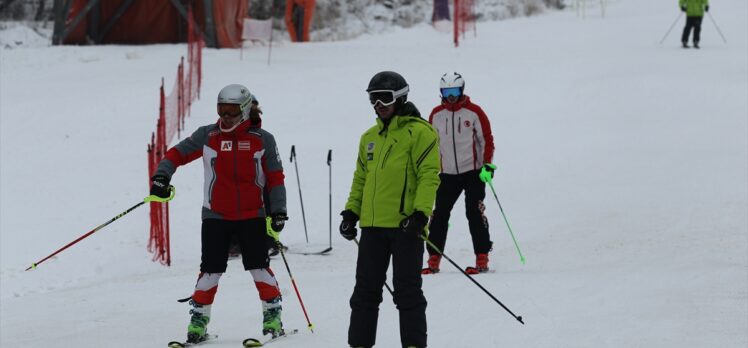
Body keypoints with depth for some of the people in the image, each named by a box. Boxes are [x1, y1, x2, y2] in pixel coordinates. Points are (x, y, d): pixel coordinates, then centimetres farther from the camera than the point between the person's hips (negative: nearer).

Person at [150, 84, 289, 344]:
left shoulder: (262, 139, 0)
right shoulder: (207, 136, 2)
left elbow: (275, 177, 3)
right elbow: (177, 154, 4)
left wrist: (278, 210, -3)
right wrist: (162, 175, -13)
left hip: (252, 216, -1)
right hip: (216, 216, 1)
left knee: (259, 268, -2)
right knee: (211, 270, -1)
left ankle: (273, 319, 8)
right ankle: (198, 321, 7)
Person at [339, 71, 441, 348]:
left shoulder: (419, 132, -5)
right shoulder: (370, 137, 17)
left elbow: (429, 175, -12)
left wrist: (420, 213, -21)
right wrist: (351, 211, 11)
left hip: (405, 225, -7)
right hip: (373, 224, 7)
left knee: (407, 291, -3)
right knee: (365, 290, 8)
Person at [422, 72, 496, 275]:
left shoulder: (474, 112, -3)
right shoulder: (437, 114, 7)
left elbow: (487, 140, 0)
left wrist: (487, 164, -9)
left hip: (473, 172, -4)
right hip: (447, 173, 4)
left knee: (474, 213, -9)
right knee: (439, 214, -2)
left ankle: (482, 260, -6)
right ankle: (434, 260, 2)